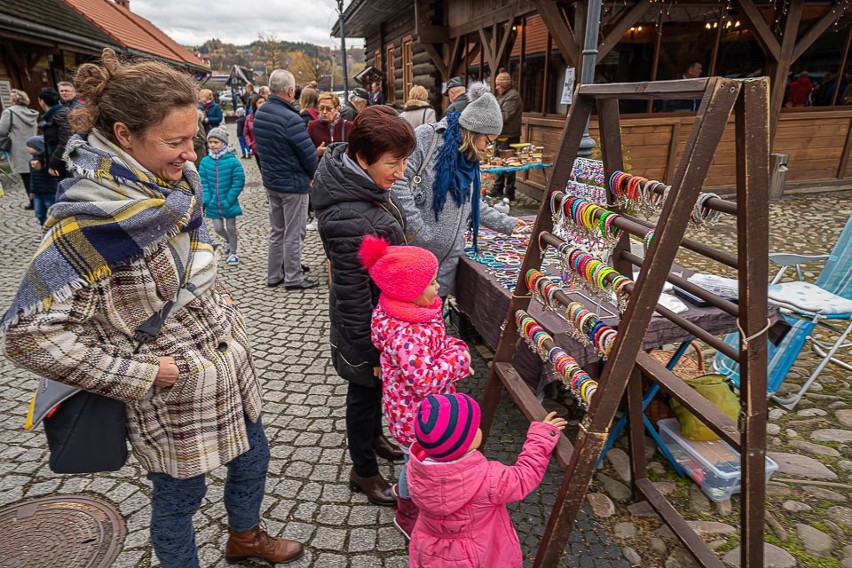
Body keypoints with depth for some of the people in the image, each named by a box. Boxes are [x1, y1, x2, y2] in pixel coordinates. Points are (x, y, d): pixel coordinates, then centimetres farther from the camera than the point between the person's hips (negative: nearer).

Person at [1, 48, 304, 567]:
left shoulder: (177, 182, -1)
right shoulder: (88, 218, -24)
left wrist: (222, 304, 6)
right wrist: (142, 372, -21)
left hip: (230, 363, 8)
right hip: (175, 392, -8)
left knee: (252, 455, 26)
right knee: (180, 494, 16)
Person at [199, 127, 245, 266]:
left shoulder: (232, 161, -14)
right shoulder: (205, 161, -4)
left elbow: (238, 182, -12)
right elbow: (203, 183, -1)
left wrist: (228, 200, -15)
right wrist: (205, 200, -10)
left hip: (229, 203, -3)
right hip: (213, 203, 3)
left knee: (231, 228, 9)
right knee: (218, 228, 9)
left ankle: (233, 253, 25)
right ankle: (228, 240, 41)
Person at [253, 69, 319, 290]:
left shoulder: (259, 113, 3)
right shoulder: (290, 119, -23)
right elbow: (310, 155, -19)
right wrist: (311, 175, 1)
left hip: (270, 181, 8)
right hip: (293, 183, -8)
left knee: (276, 230, 18)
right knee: (293, 233, 4)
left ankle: (274, 275, 27)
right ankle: (293, 278, 14)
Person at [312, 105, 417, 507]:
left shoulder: (361, 183, -6)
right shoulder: (351, 219, -36)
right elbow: (352, 294, -29)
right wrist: (371, 350, -18)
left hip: (383, 311, 9)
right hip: (369, 325, -9)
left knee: (375, 386, 29)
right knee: (366, 391, 14)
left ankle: (373, 435, 57)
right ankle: (364, 471, 40)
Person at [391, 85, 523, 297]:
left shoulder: (469, 160, 16)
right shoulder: (428, 137, -10)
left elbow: (473, 204, 26)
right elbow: (398, 179, -19)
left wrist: (507, 223, 26)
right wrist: (417, 229, -20)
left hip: (448, 258, 7)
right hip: (415, 251, -7)